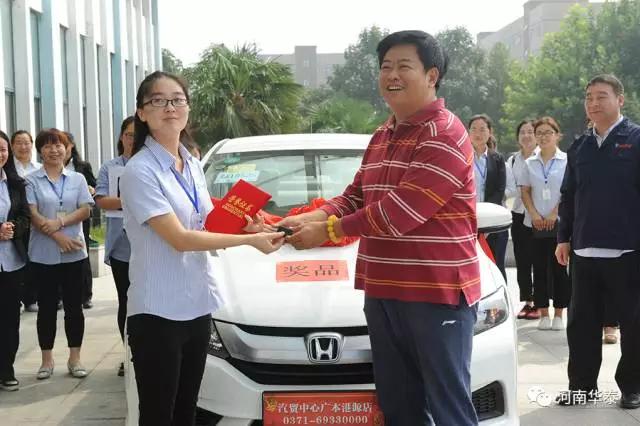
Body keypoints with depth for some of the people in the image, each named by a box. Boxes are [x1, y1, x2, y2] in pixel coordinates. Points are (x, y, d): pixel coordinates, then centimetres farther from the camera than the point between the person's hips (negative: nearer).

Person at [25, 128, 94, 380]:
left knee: (74, 305, 6)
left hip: (73, 252, 2)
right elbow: (32, 214, -8)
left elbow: (85, 210, -1)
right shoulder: (32, 181, 1)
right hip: (43, 253, -1)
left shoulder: (77, 179, 7)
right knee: (47, 306, 5)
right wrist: (57, 236, -17)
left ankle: (74, 358, 15)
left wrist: (60, 222, -16)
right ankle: (47, 359, 15)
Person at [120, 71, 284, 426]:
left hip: (197, 305, 7)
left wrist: (241, 225, -1)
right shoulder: (139, 171, -14)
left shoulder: (193, 166, 10)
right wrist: (249, 240, -19)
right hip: (158, 313, -7)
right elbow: (179, 239, -19)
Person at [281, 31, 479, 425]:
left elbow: (401, 211, -21)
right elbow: (355, 198, 16)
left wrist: (328, 231, -13)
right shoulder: (381, 138, 17)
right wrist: (305, 220, -2)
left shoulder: (445, 135, -14)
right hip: (384, 293, 9)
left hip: (438, 293, -8)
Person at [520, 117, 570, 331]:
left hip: (560, 223, -3)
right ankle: (543, 313, 10)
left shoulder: (566, 161, -1)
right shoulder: (529, 163, 10)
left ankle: (559, 313, 7)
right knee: (540, 268, 4)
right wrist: (534, 214, -5)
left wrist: (554, 214, -11)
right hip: (536, 224, 3)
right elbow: (525, 191, 9)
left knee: (559, 267, -1)